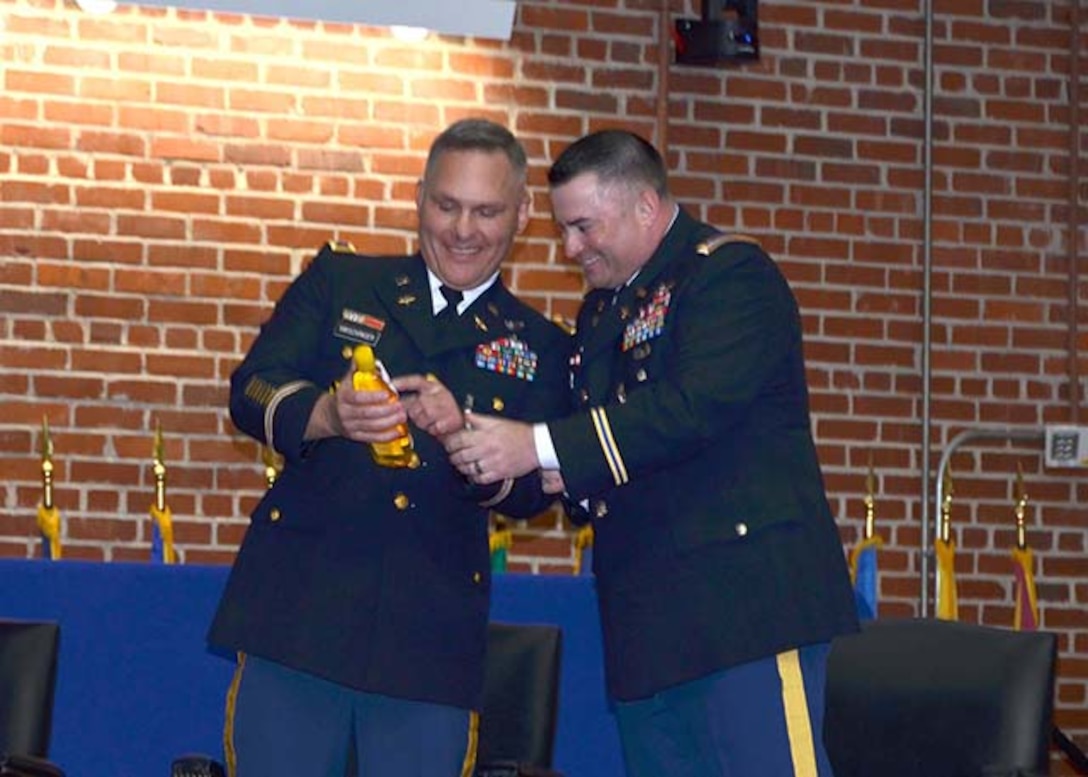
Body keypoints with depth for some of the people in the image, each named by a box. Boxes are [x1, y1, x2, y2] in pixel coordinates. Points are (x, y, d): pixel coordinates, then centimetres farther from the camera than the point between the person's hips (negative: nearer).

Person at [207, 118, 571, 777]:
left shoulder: (540, 348, 13)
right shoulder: (338, 283, 12)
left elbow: (534, 490, 1)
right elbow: (251, 390, 0)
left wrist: (463, 436, -20)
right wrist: (326, 414, -22)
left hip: (433, 642, 1)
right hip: (299, 617, 0)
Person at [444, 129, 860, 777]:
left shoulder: (731, 273, -6)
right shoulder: (602, 309, 20)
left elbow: (695, 406, -21)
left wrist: (539, 447, -22)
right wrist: (569, 478, 3)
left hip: (743, 599, -8)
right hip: (647, 621, 8)